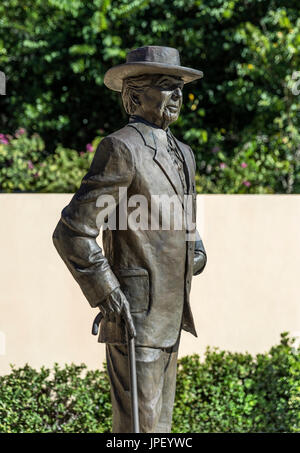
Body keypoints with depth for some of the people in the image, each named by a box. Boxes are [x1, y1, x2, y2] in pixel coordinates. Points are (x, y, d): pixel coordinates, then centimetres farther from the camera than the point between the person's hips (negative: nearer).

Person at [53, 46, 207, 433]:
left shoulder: (182, 154, 15)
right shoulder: (121, 149, -13)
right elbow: (72, 233, -17)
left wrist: (195, 250, 10)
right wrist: (108, 297, -18)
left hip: (169, 317, 9)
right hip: (135, 315, -9)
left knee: (159, 424, 13)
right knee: (138, 425, -8)